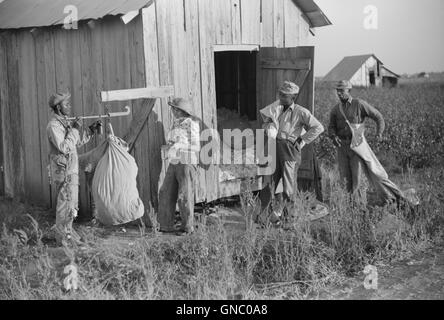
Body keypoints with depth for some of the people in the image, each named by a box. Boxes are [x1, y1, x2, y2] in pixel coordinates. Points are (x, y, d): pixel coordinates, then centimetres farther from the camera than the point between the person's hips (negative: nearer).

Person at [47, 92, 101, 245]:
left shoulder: (66, 122, 14)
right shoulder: (54, 125, -16)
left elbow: (78, 142, 21)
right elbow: (63, 147, -24)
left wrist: (91, 129, 14)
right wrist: (74, 130, -20)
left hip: (71, 169, 10)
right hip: (63, 171, -10)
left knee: (72, 202, 16)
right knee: (65, 203, -4)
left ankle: (68, 231, 28)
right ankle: (62, 237, 5)